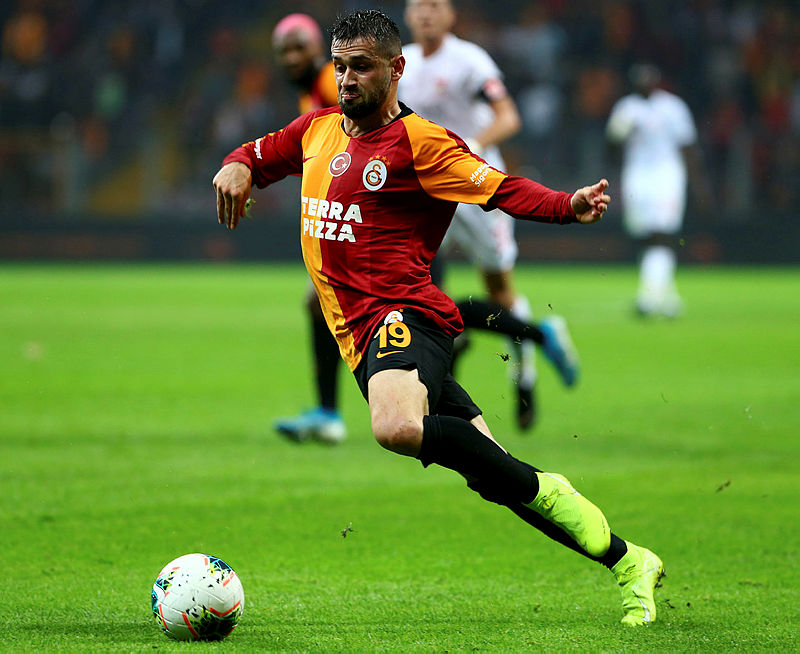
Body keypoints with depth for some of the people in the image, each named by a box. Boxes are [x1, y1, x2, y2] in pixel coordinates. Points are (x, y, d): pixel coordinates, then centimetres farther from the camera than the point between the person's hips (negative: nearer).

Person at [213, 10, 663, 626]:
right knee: (498, 475, 0)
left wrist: (568, 206, -30)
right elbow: (259, 154, 33)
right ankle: (628, 562, 9)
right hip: (364, 339, 6)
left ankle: (542, 491, -20)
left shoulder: (418, 141, -3)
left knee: (396, 425, -38)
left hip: (402, 315, -6)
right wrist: (238, 167, 8)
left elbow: (502, 189, -11)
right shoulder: (318, 130, 17)